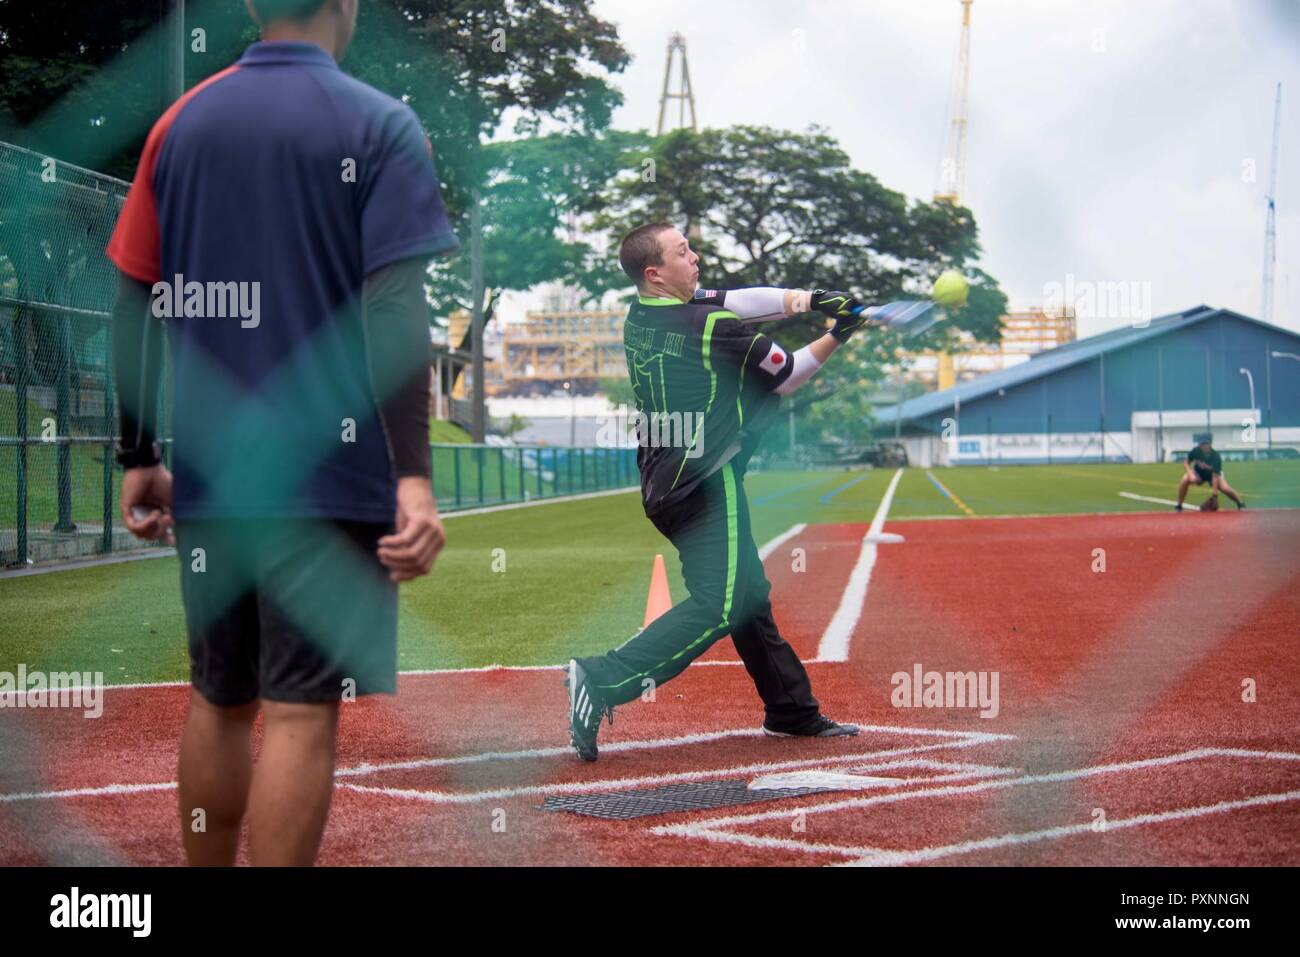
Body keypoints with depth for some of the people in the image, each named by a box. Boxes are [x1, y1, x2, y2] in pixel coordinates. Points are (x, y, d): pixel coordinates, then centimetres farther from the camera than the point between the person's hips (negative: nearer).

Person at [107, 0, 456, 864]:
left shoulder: (181, 123, 9)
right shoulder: (379, 126, -4)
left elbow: (136, 303, 9)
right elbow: (392, 310, -13)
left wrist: (139, 456, 16)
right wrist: (414, 477, -16)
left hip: (207, 472, 5)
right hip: (331, 473, -5)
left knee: (219, 699, 16)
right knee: (301, 713, -4)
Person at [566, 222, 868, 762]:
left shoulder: (640, 317, 6)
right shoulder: (713, 329, -15)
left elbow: (734, 301, 6)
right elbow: (784, 377, -1)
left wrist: (805, 300, -4)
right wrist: (837, 337, 12)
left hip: (663, 486, 9)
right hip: (705, 486, -9)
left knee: (749, 593, 17)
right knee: (719, 606, -12)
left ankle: (792, 711, 25)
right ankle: (603, 679, -23)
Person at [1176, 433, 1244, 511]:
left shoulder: (1216, 456, -34)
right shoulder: (1196, 451, -27)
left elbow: (1215, 476, -36)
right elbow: (1186, 463, -13)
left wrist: (1214, 494, -40)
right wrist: (1190, 474, -32)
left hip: (1213, 474, -1)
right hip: (1199, 473, 1)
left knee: (1225, 488, -25)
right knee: (1184, 481, -29)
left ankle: (1241, 504, 3)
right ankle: (1179, 506, -13)